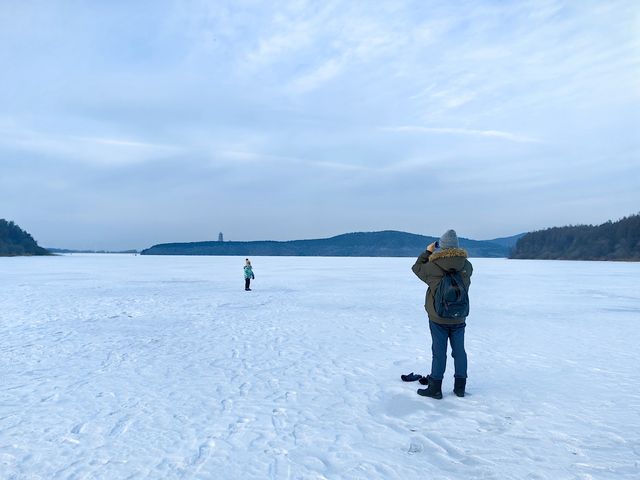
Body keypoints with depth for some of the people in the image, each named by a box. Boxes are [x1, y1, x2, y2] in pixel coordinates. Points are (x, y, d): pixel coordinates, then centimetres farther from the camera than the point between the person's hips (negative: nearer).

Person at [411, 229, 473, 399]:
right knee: (459, 351, 14)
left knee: (439, 352, 5)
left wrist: (427, 252, 9)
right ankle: (460, 387, 24)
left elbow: (417, 268, 1)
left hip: (438, 318, -3)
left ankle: (435, 388, 13)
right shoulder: (467, 267, -8)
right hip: (459, 318, 3)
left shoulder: (433, 267, -18)